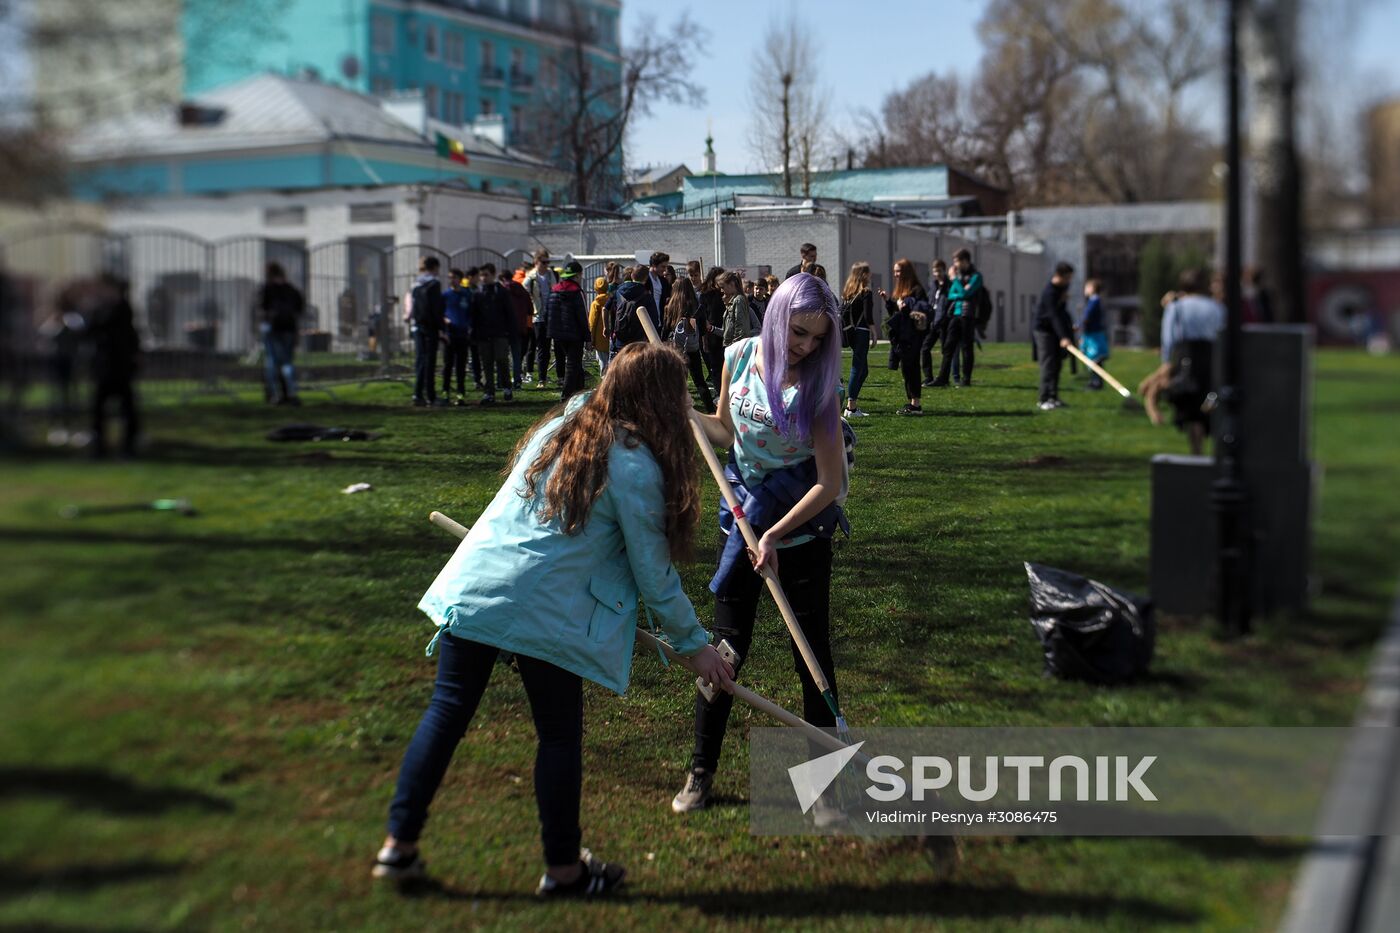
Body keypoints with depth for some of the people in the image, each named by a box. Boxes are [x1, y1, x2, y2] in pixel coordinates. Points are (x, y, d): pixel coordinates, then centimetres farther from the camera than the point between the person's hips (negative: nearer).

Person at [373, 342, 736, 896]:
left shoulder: (558, 426, 13)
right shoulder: (635, 464, -8)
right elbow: (654, 573, -4)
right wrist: (693, 643, 7)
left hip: (472, 583, 7)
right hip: (546, 611, -6)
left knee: (447, 712, 13)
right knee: (559, 735, 9)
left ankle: (399, 846, 20)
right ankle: (563, 869, 22)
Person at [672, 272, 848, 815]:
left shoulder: (819, 384, -18)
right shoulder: (739, 357, -7)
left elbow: (830, 483, -19)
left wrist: (776, 534, -24)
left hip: (802, 526, -3)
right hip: (743, 519, 3)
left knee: (813, 652, 4)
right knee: (727, 647, 6)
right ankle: (701, 771, 19)